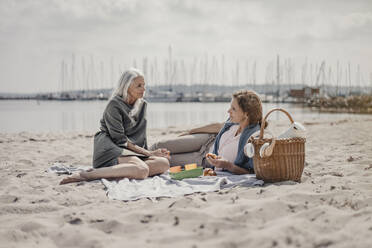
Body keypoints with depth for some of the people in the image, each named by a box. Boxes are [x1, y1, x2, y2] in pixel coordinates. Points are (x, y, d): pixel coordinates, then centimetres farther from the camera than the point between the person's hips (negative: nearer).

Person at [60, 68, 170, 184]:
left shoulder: (142, 105, 13)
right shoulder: (114, 105, -10)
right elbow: (120, 140, -14)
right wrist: (149, 153, -15)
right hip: (111, 147, -7)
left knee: (164, 163, -20)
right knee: (142, 170, -36)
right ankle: (87, 175, -32)